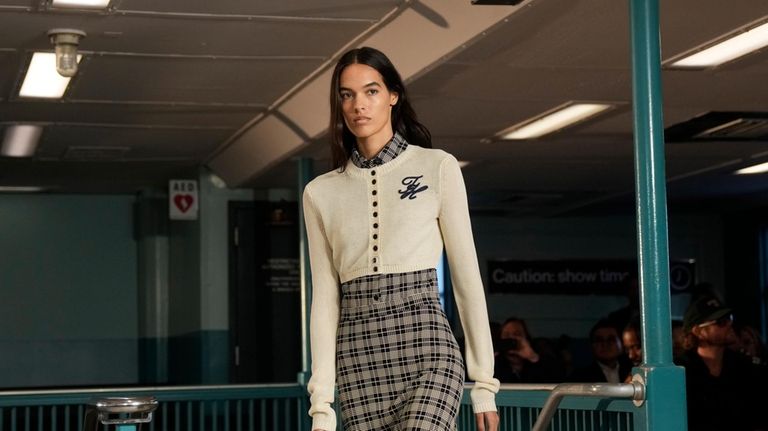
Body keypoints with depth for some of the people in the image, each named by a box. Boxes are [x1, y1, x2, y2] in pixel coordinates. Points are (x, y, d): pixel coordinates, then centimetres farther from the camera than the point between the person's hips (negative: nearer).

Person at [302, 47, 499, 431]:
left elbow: (467, 276, 3)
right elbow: (325, 300, 10)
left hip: (425, 345, -3)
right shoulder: (321, 193, 12)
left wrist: (484, 383, 0)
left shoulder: (437, 168, 4)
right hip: (358, 357, 4)